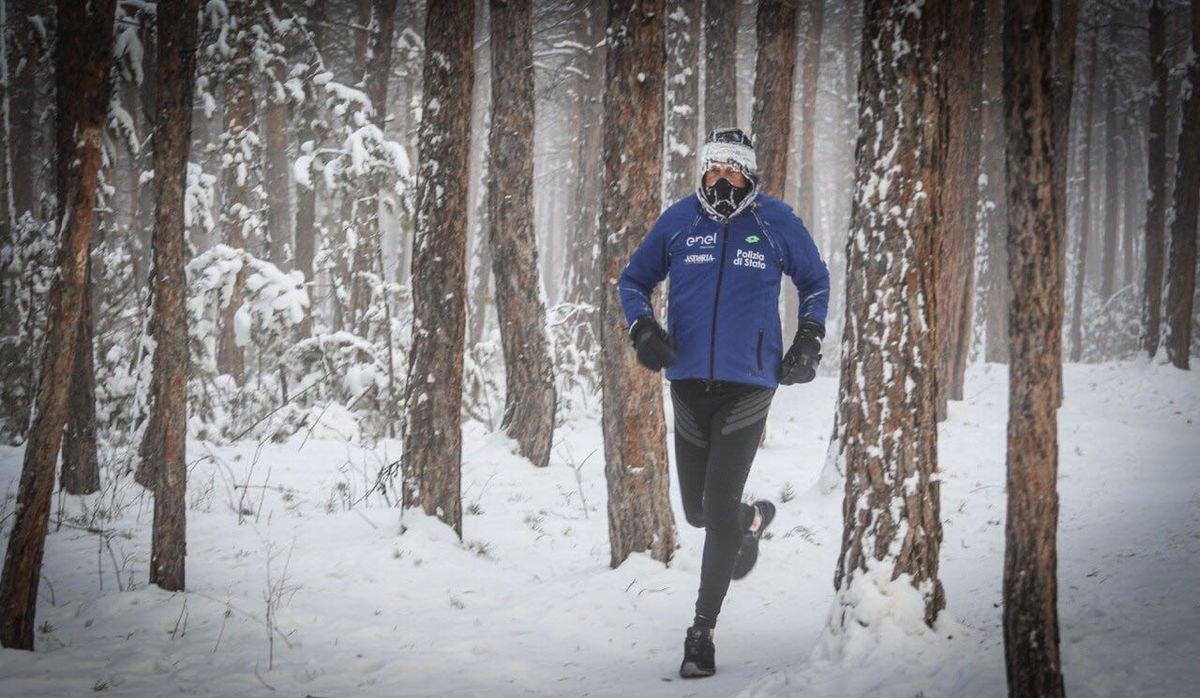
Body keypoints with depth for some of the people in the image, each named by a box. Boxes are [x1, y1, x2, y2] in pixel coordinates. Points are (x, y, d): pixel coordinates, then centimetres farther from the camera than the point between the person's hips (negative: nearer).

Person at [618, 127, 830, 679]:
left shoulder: (776, 221, 1)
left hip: (748, 383, -3)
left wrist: (809, 341, 4)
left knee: (719, 507, -11)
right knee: (697, 509, 10)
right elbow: (634, 280, 16)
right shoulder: (678, 220, 3)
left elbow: (815, 281, 17)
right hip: (689, 381, 3)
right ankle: (753, 520, 47)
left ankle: (702, 631, -1)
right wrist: (642, 327, -3)